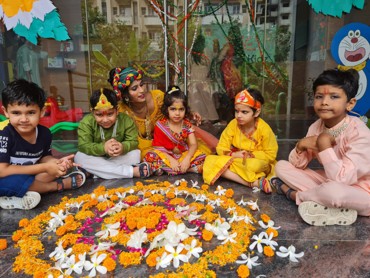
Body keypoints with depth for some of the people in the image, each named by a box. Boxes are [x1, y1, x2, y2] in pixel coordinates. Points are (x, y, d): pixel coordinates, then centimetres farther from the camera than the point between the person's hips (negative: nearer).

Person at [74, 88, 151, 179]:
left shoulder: (126, 120, -14)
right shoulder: (86, 122, -16)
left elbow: (133, 142, -16)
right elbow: (83, 146, -23)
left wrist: (123, 147, -40)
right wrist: (103, 148, -42)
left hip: (119, 159, 0)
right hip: (97, 160, 0)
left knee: (136, 153, -24)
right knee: (79, 157, -30)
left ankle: (94, 172, -27)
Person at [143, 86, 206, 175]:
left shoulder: (187, 125, 0)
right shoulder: (161, 125, -7)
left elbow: (193, 144, -6)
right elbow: (157, 148, -10)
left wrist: (187, 158, -25)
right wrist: (171, 160, -23)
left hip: (184, 155, 2)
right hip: (166, 156, -2)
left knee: (201, 157, -19)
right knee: (150, 156, -30)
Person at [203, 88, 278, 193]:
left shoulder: (264, 129, -16)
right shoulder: (233, 125, -9)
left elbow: (270, 155, -9)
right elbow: (221, 148, -5)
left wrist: (250, 155, -19)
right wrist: (234, 155, -23)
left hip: (257, 163, -5)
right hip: (235, 161, 5)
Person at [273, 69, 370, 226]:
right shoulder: (316, 127, -6)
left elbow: (343, 179, -33)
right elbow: (298, 165, -2)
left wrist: (324, 145, -30)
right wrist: (300, 146, -22)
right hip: (329, 181, 6)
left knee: (333, 191, -41)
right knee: (281, 166, -5)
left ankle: (294, 194, -10)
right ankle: (325, 200, -15)